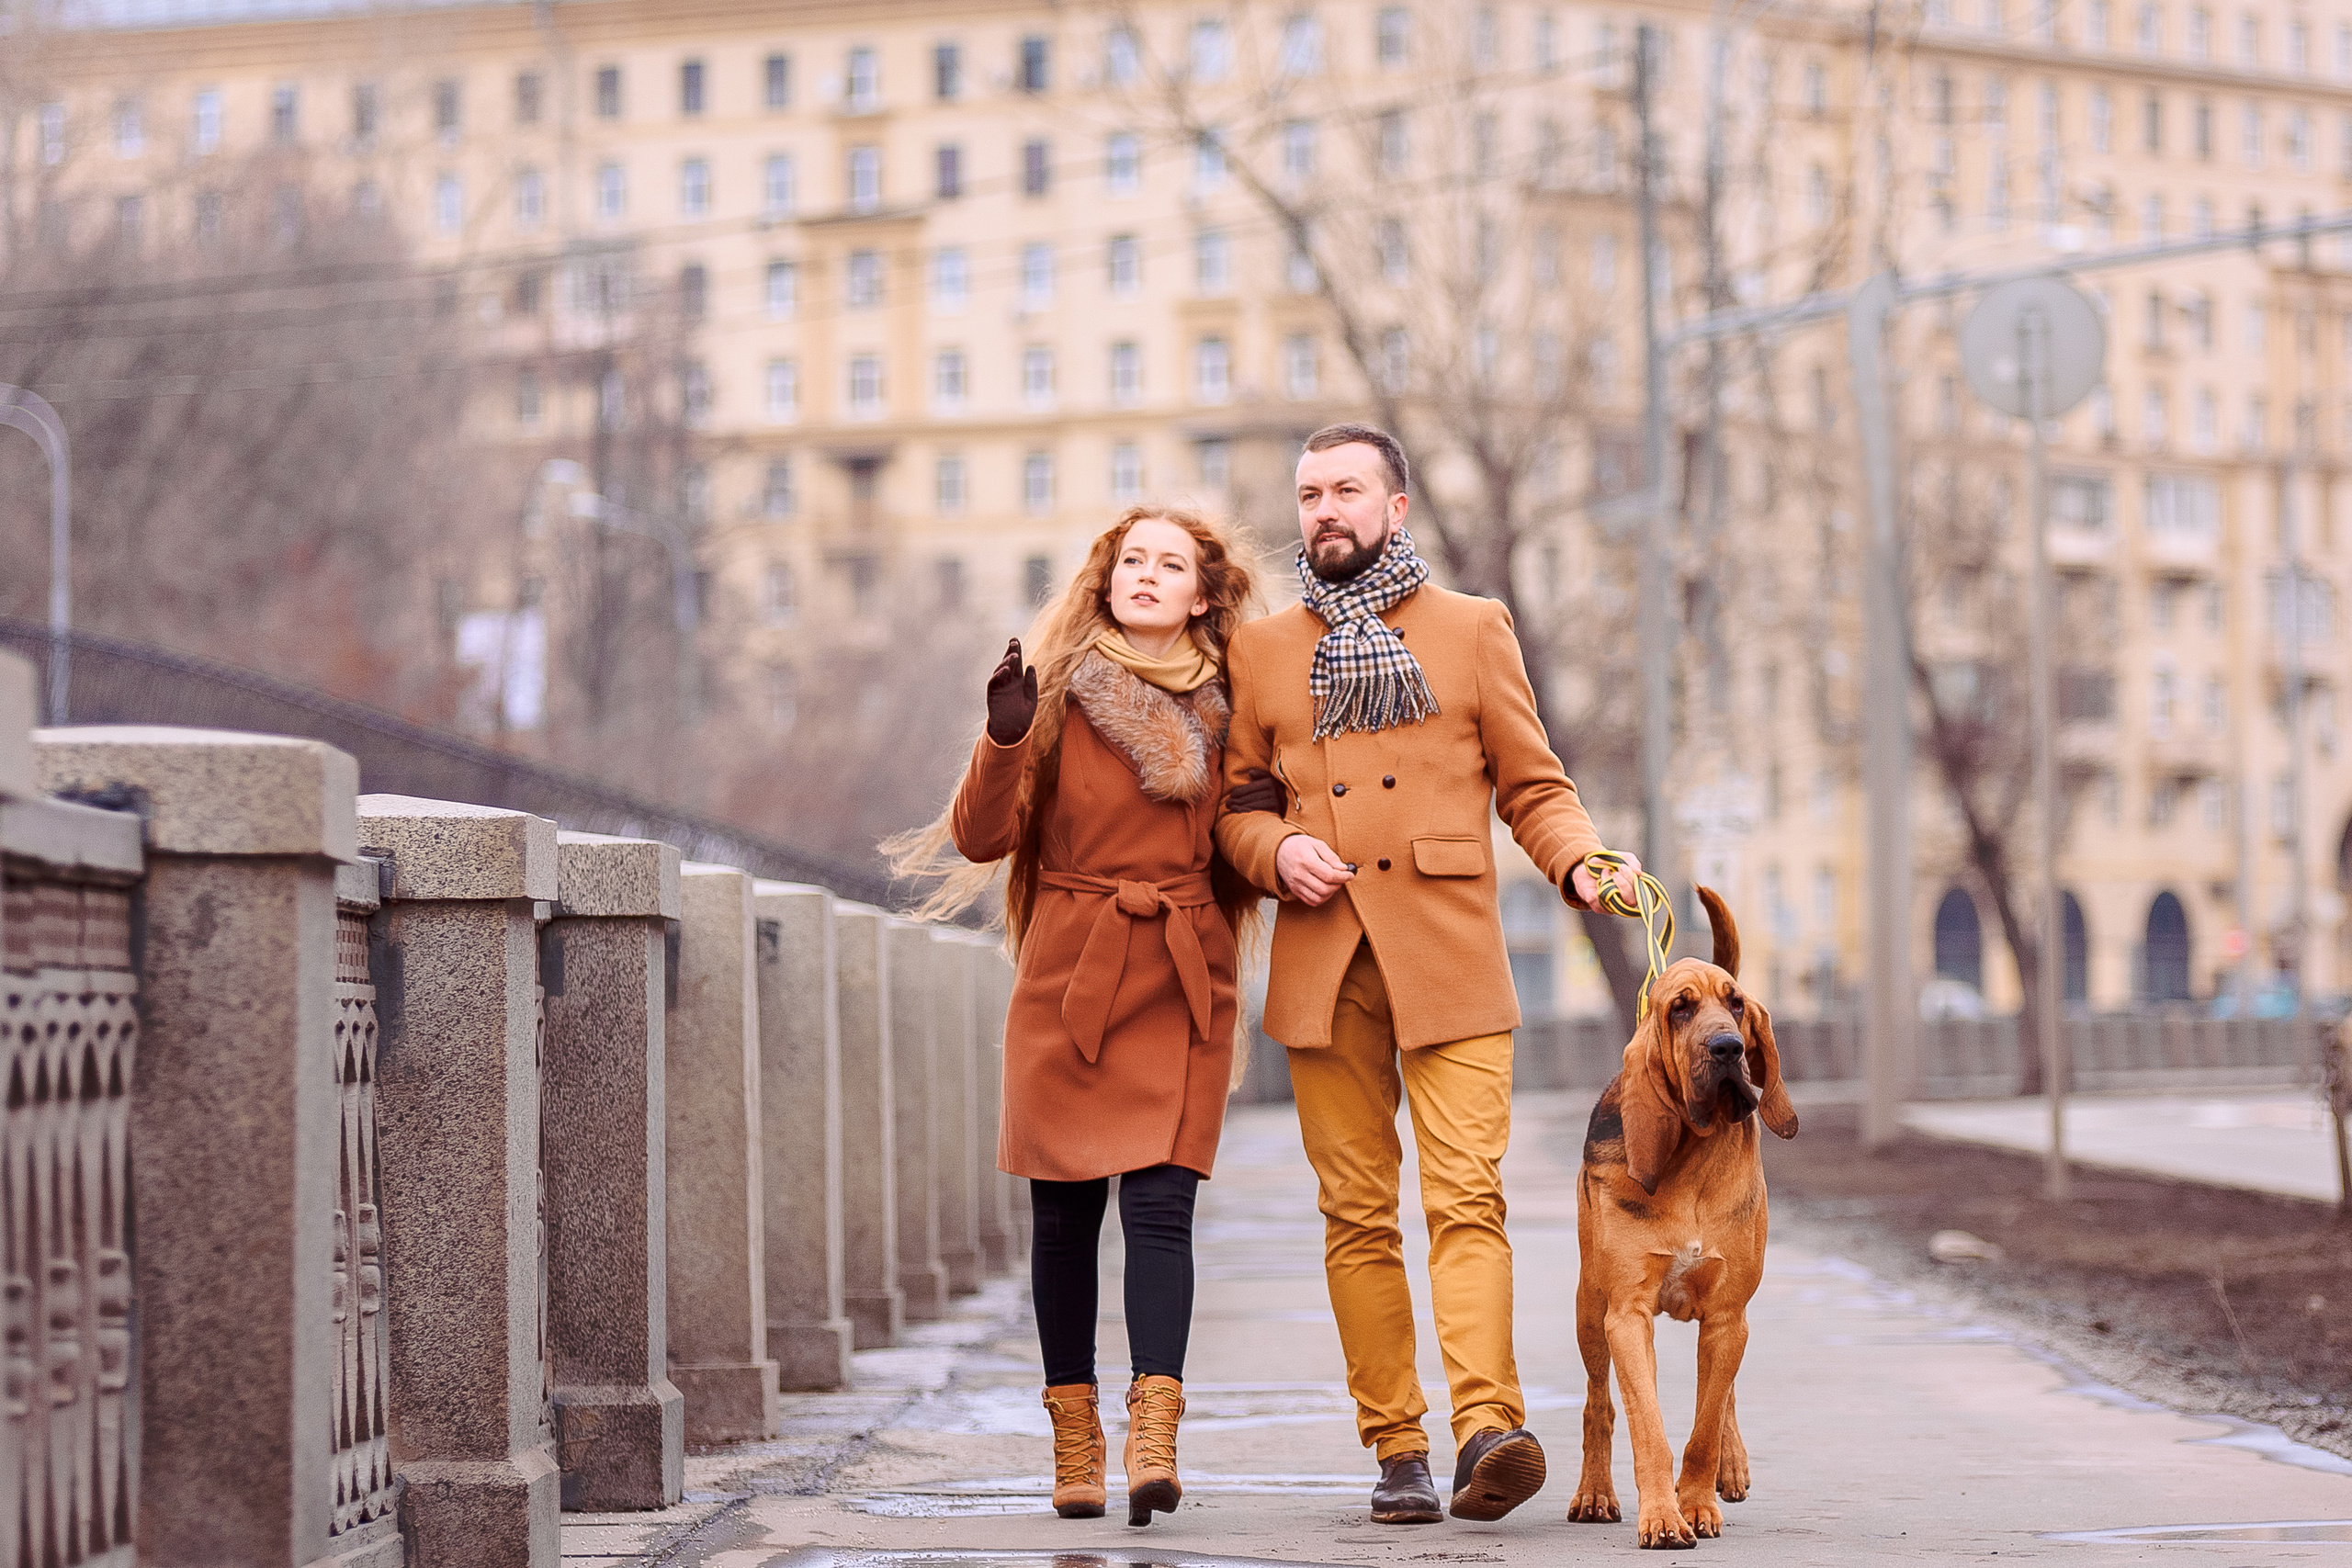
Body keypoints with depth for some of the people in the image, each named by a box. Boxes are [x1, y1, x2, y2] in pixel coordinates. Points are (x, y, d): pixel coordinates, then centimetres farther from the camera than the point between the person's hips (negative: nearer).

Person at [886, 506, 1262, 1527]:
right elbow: (982, 837, -5)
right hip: (1069, 976, 0)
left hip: (1181, 982, 1)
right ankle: (1075, 1441, 12)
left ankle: (1153, 1440, -18)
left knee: (1160, 1202, -12)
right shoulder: (1059, 692, 2)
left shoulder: (1221, 707, 8)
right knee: (1065, 1211, 2)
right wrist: (1005, 741, -19)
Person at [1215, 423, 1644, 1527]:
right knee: (1358, 1215, 1)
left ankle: (1487, 1429, -24)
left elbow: (1533, 785, 10)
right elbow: (1236, 801, 17)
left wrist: (1581, 864, -9)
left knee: (1466, 1195, -14)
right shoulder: (1260, 650, 14)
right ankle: (1396, 1447, 5)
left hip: (1448, 958, -2)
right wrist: (1277, 851, -5)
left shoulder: (1474, 629, 10)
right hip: (1323, 967, 2)